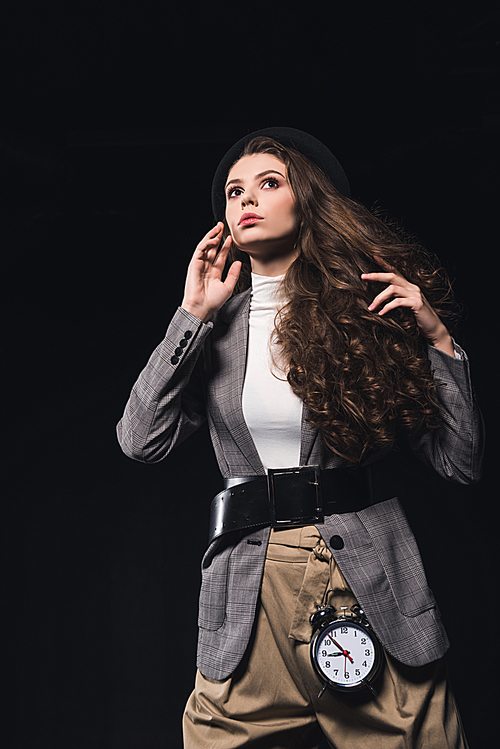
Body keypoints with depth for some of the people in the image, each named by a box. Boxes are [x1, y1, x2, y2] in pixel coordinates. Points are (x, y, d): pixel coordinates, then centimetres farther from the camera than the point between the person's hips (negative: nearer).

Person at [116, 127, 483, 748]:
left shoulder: (377, 305, 2)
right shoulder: (219, 324, 9)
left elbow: (461, 463, 0)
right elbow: (141, 440, -4)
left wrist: (437, 337, -9)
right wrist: (194, 316, -4)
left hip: (378, 594, -1)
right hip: (251, 603, 2)